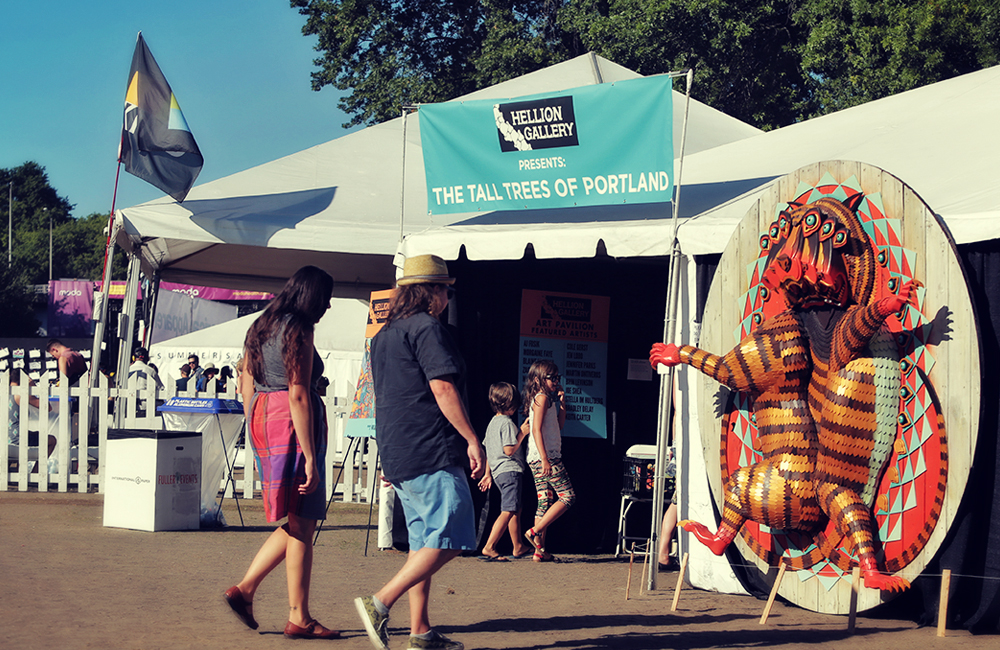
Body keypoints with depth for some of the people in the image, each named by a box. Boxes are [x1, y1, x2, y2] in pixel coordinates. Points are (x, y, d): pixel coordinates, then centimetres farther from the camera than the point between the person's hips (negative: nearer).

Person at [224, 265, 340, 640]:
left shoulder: (260, 328, 15)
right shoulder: (298, 331, -12)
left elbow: (246, 387, 17)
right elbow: (298, 396, -17)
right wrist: (310, 457, -18)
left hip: (262, 417, 9)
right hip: (293, 424, -9)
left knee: (296, 523, 17)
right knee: (302, 524, -1)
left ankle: (245, 588, 9)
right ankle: (299, 619, 4)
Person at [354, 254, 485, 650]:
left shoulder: (385, 334, 19)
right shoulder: (426, 328, -9)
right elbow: (442, 388, -17)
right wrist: (472, 440, -15)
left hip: (399, 454, 10)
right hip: (432, 453, -10)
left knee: (424, 542, 12)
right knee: (449, 540, -9)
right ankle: (380, 603, -17)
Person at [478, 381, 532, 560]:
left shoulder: (492, 423, 16)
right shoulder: (507, 423, -12)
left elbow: (488, 451, 19)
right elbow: (509, 450, -18)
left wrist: (488, 474, 23)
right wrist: (522, 434, -10)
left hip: (498, 472, 10)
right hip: (510, 471, -10)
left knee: (516, 510, 17)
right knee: (508, 511, -13)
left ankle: (519, 547, 24)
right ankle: (489, 547, -20)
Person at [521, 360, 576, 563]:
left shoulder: (548, 399, 19)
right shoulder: (542, 398, -9)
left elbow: (559, 425, 28)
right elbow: (536, 429, -17)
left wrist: (561, 402, 16)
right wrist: (545, 459, -24)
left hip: (538, 460, 10)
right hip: (545, 456, -10)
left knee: (545, 503, 8)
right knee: (567, 497, -8)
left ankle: (540, 550, 5)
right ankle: (536, 531, -11)